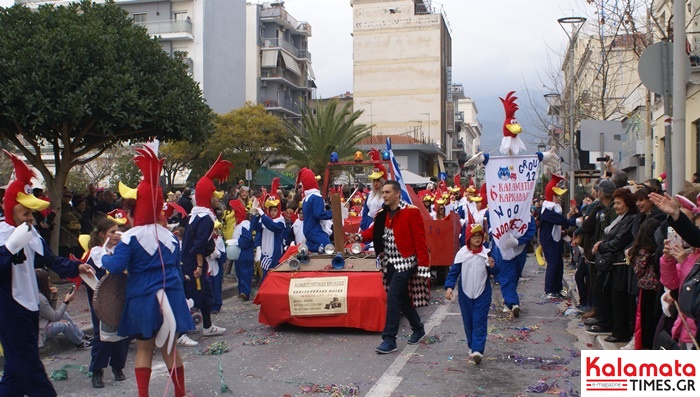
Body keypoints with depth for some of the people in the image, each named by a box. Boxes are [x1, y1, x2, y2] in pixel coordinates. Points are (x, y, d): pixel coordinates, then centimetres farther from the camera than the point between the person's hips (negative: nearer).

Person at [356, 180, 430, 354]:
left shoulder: (411, 212, -14)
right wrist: (360, 236, -18)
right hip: (390, 262, 8)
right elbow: (374, 231, 3)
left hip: (404, 262, -7)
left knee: (392, 297, -13)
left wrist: (423, 265, -18)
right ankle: (418, 329, 37)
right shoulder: (382, 213, 8)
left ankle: (389, 340, -7)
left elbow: (420, 240, -15)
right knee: (402, 298, 17)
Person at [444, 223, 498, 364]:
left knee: (479, 322, -6)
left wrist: (492, 266, -25)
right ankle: (472, 346, 28)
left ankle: (478, 350, -11)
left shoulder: (487, 253, -3)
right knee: (468, 323, 11)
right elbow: (454, 271, -2)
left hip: (482, 294, -1)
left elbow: (494, 273, -3)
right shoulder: (462, 253, -4)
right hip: (465, 294, 1)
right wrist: (449, 287, -13)